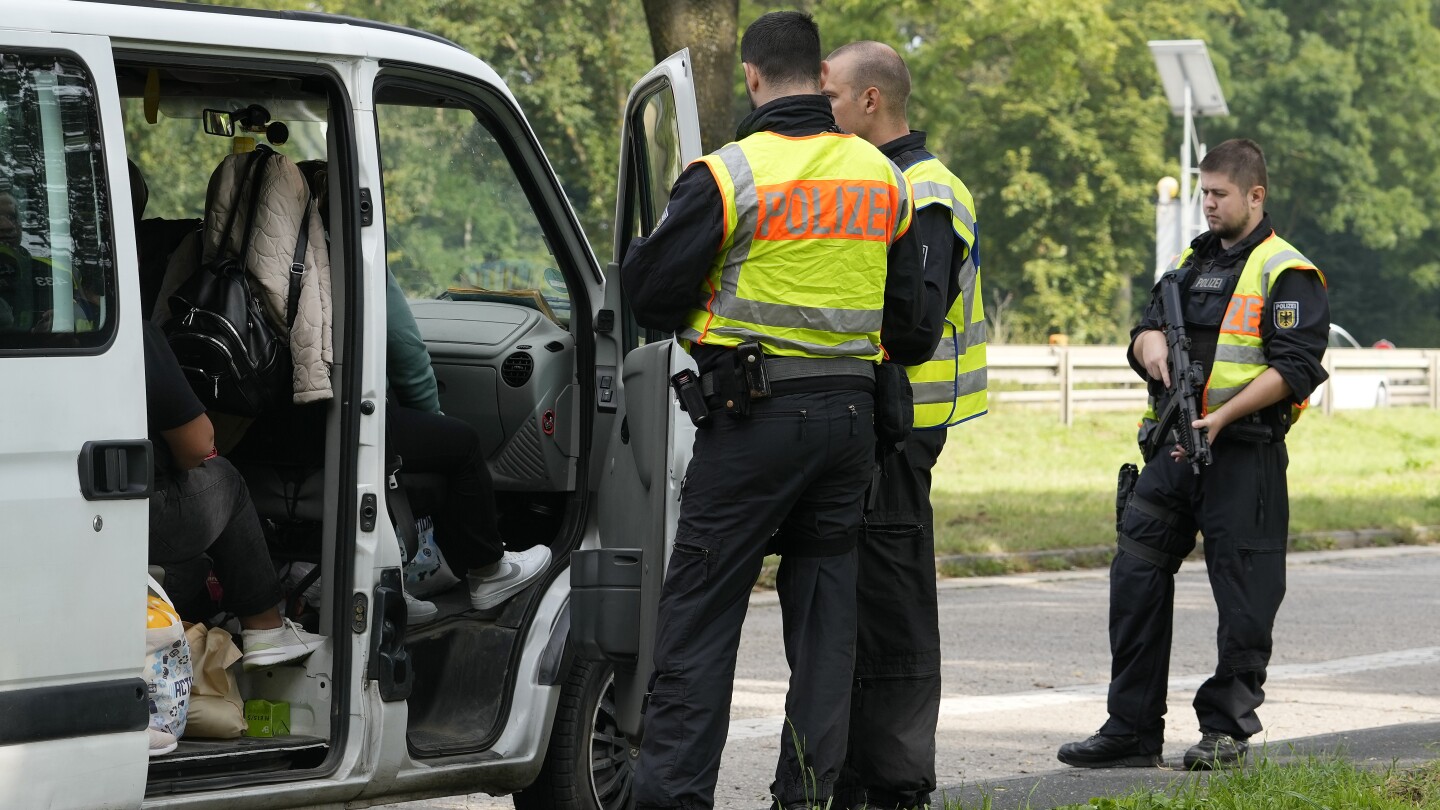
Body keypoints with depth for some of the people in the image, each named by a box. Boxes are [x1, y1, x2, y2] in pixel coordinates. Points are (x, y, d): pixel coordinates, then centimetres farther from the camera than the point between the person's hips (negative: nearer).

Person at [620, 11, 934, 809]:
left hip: (753, 415, -5)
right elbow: (908, 316, 14)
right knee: (824, 606, 11)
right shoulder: (883, 177, 8)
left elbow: (651, 289, -8)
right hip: (849, 413, 5)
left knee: (699, 608, 0)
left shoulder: (729, 175, -11)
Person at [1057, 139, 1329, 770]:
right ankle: (1132, 729, 7)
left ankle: (1226, 730, 9)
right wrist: (1151, 344, -7)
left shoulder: (1285, 274, -5)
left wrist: (1222, 416, -22)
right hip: (1172, 451, 7)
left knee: (1244, 597, -1)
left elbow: (1294, 368, -14)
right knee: (1135, 577, 2)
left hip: (1243, 457, -7)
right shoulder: (1192, 263, 18)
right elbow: (1145, 330, 19)